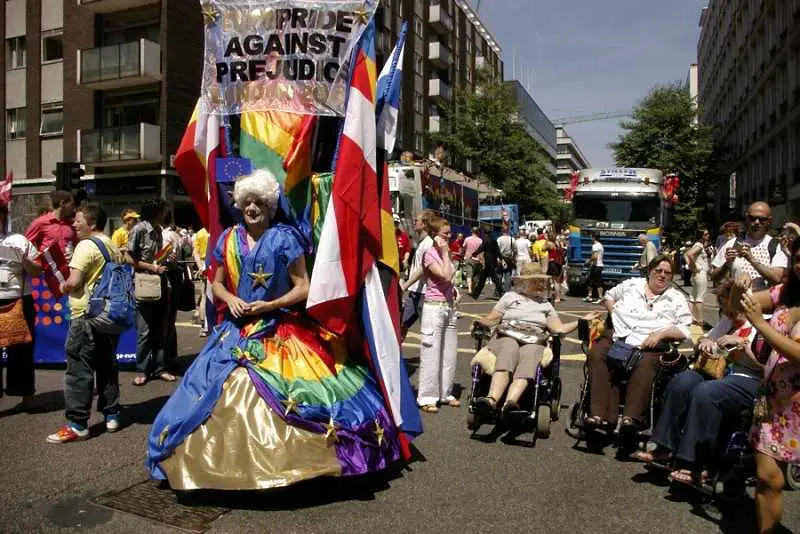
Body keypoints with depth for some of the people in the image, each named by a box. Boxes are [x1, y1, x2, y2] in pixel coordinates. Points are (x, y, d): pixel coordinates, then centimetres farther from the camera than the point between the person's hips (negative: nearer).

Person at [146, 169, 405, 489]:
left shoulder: (285, 238, -6)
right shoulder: (229, 239, 7)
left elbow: (304, 287, -6)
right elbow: (217, 284, 14)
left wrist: (271, 305, -17)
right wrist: (230, 299, -7)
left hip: (280, 330, -4)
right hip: (237, 331, 4)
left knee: (286, 399, -7)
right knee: (228, 397, 5)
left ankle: (291, 459, 9)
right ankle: (232, 462, 22)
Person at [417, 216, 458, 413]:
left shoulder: (446, 253, 12)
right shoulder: (430, 254, -11)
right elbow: (445, 276, -22)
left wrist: (454, 290, 7)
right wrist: (444, 252, -17)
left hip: (449, 306, 8)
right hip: (434, 307, -8)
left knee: (449, 352, 11)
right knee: (431, 353, -4)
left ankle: (445, 393, 21)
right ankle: (427, 397, 4)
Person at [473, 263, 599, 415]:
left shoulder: (546, 305, 30)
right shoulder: (510, 296, 25)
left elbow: (560, 329, 19)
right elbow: (491, 319, 18)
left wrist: (583, 320, 12)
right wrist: (480, 322, -4)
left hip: (534, 341, 1)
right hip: (508, 336, -1)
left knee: (529, 354, -36)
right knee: (509, 350, -37)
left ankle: (511, 401, -59)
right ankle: (492, 398, -56)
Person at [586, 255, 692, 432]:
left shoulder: (677, 298, 11)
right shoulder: (631, 285, 17)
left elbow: (684, 330, 5)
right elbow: (609, 296, 30)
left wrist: (660, 333, -12)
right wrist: (615, 316, 12)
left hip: (649, 348, -2)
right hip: (618, 340, 2)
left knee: (646, 364, -37)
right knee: (597, 351, -29)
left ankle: (631, 416, -43)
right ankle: (601, 414, -36)